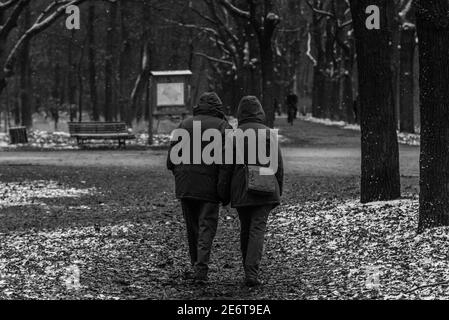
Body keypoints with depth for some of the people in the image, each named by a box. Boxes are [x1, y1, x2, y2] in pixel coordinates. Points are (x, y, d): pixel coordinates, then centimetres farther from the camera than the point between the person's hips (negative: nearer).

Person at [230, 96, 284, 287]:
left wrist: (226, 193, 11)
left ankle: (248, 270, 23)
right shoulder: (267, 133, -3)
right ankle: (252, 273, -17)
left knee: (245, 229, 16)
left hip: (240, 190, 2)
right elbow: (278, 164, -2)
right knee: (258, 229, -5)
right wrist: (279, 190, 9)